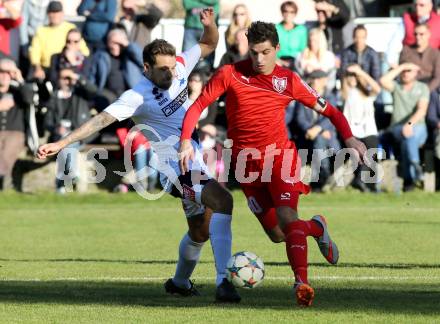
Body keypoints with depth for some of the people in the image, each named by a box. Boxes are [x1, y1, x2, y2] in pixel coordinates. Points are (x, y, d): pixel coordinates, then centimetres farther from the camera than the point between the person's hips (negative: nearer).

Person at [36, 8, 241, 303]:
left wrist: (209, 24, -9)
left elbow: (209, 45, 13)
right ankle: (224, 281, -37)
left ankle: (180, 282, 46)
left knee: (201, 230, 21)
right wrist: (62, 143, -27)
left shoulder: (179, 67, 1)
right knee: (223, 200, -29)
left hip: (193, 163, 8)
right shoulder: (138, 97, -17)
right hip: (173, 166, -8)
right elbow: (103, 119, -21)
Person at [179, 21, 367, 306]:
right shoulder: (230, 74, -4)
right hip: (247, 163, 2)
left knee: (287, 217, -25)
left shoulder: (289, 80, -1)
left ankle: (302, 281, -36)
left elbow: (327, 109, 6)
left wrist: (349, 137, -10)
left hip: (280, 155, -1)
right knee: (276, 234, 3)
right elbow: (198, 106, -1)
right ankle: (316, 228, 35)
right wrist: (186, 140, -17)